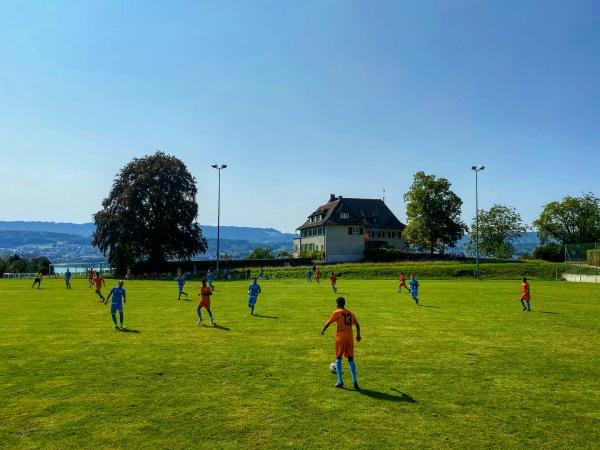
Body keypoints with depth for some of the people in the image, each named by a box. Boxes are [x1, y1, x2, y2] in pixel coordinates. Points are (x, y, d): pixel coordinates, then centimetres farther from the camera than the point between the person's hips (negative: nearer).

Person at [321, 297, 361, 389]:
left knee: (338, 359, 8)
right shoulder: (350, 313, 12)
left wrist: (323, 331, 11)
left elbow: (328, 323, -4)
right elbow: (357, 324, 16)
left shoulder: (337, 312, -3)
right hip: (350, 337, 4)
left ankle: (340, 381, 3)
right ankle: (355, 381, 3)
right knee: (351, 359, 10)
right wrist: (358, 335, 27)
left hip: (340, 337, -4)